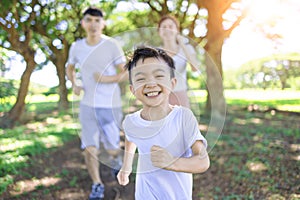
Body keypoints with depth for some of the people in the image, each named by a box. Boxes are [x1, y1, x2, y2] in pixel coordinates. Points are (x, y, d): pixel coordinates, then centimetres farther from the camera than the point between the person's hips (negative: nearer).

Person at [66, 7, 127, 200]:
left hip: (111, 106, -2)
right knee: (90, 148, -3)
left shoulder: (112, 45, -9)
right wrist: (75, 85, 0)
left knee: (112, 148, 8)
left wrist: (106, 79, -21)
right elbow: (70, 68, 18)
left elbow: (125, 73, -5)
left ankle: (116, 159, 46)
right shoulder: (76, 47, 1)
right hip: (87, 106, 2)